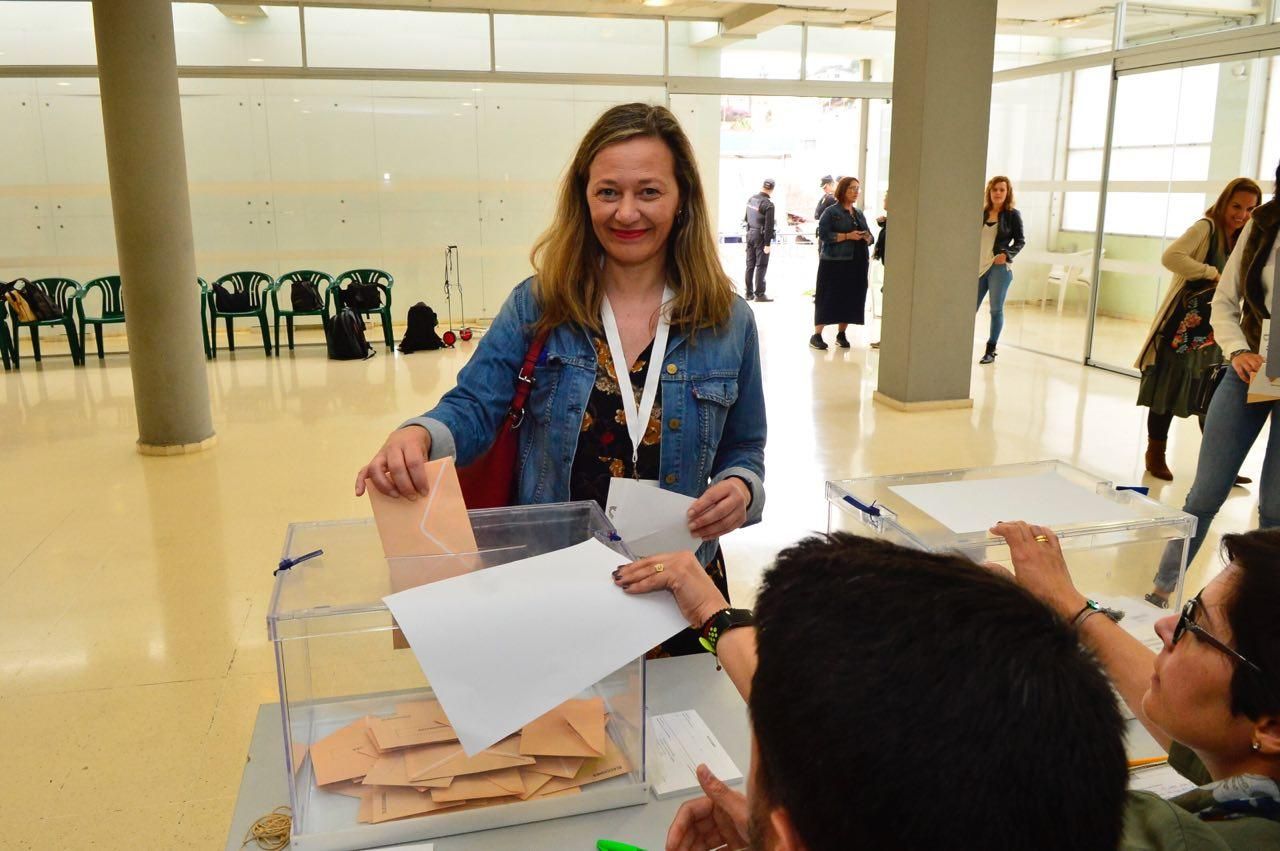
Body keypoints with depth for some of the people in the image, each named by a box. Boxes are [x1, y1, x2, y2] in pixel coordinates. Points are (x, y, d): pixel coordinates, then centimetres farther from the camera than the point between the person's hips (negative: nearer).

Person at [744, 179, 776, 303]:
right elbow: (768, 226, -18)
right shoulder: (768, 204, -16)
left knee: (750, 265, 11)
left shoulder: (751, 199, 5)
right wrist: (767, 244, -16)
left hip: (750, 234, 7)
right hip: (761, 236, -7)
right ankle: (759, 294, -2)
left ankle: (749, 293, 15)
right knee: (761, 266, -2)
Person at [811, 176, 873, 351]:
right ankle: (816, 335, -1)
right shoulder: (831, 212, -2)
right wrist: (847, 236, -19)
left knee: (851, 299, 5)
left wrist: (866, 237, -5)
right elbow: (823, 234, -13)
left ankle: (841, 334, 16)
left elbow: (870, 237, 19)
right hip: (835, 262, -6)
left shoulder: (859, 214, 16)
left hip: (857, 263, 6)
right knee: (829, 298, -5)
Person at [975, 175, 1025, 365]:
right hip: (979, 267, 3)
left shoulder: (1012, 214, -1)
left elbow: (1020, 240, 2)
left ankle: (991, 350, 13)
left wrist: (1007, 255, -13)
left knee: (996, 310, 3)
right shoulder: (982, 213, 6)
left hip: (1000, 268, -2)